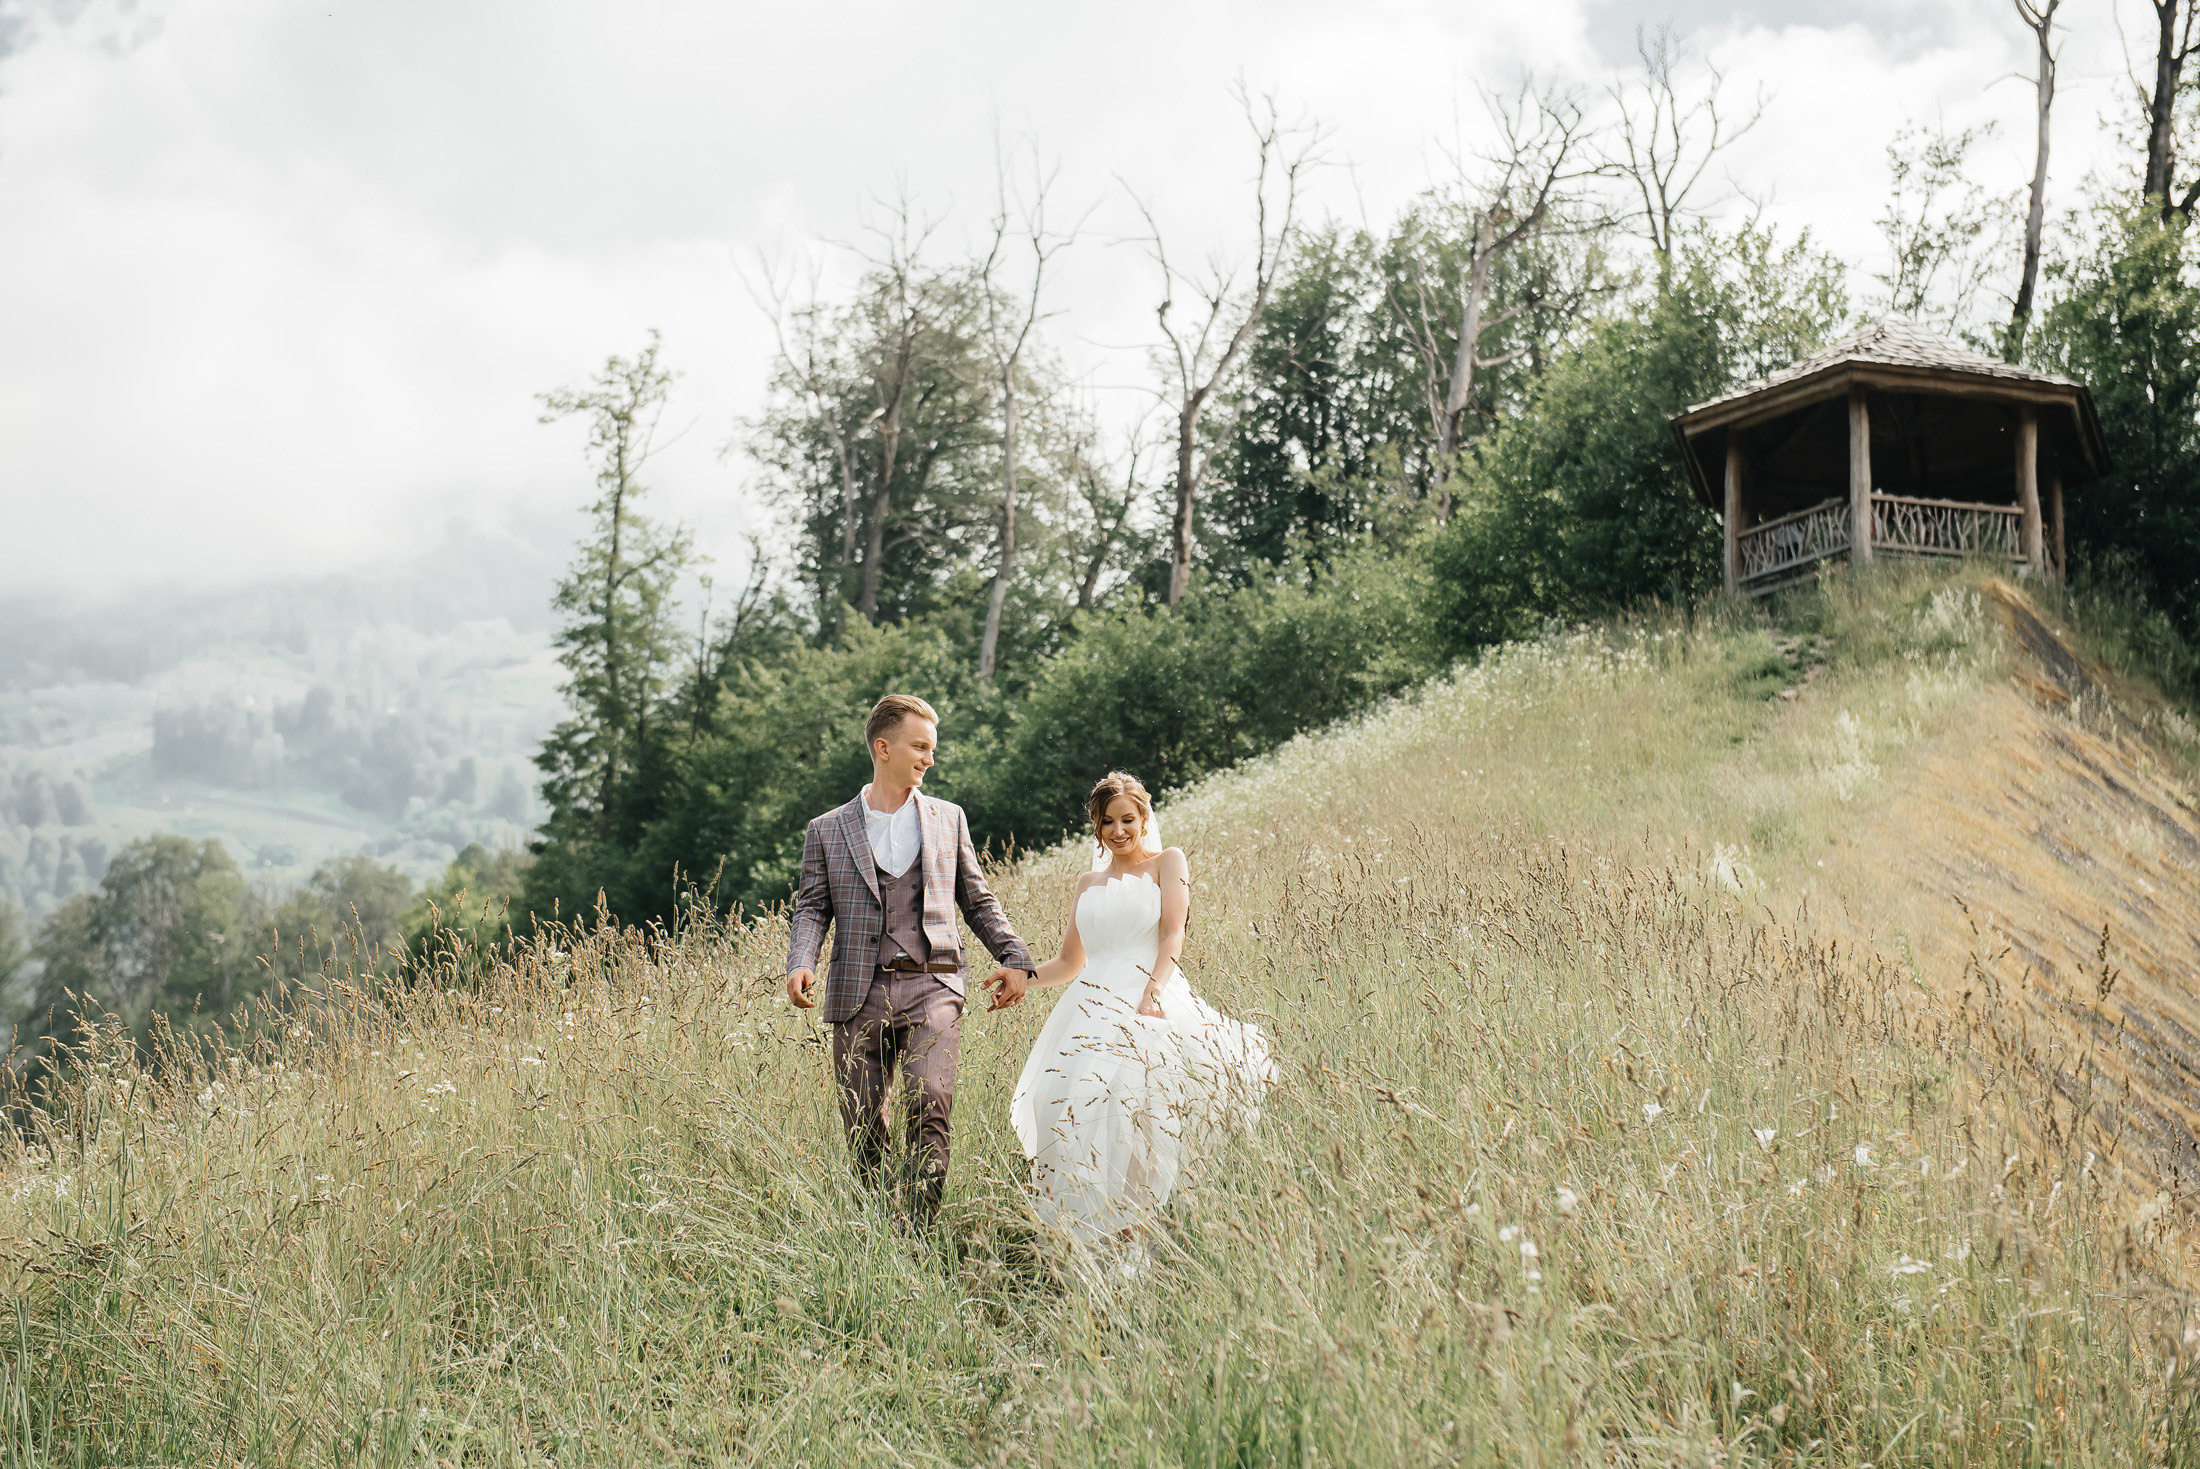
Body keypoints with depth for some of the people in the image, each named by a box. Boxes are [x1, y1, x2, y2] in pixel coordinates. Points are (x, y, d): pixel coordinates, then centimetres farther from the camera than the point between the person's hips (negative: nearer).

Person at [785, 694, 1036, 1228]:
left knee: (928, 1103, -20)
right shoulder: (827, 831, 12)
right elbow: (812, 908, 6)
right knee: (863, 1125, 1)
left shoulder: (948, 819, 16)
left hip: (931, 988, 0)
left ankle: (918, 1234, -16)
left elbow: (977, 899, 22)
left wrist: (1014, 958, 11)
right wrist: (801, 964, -13)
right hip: (858, 996, 1)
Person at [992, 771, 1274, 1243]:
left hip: (1148, 1004, -4)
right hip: (1091, 1009, 4)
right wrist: (1023, 979, 13)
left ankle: (1143, 1227, -26)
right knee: (1075, 1110, -15)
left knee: (1139, 1109, -24)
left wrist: (1153, 992, -18)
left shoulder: (1167, 862, 12)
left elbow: (1173, 935, -2)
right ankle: (1103, 1232, -13)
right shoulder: (1088, 883, 25)